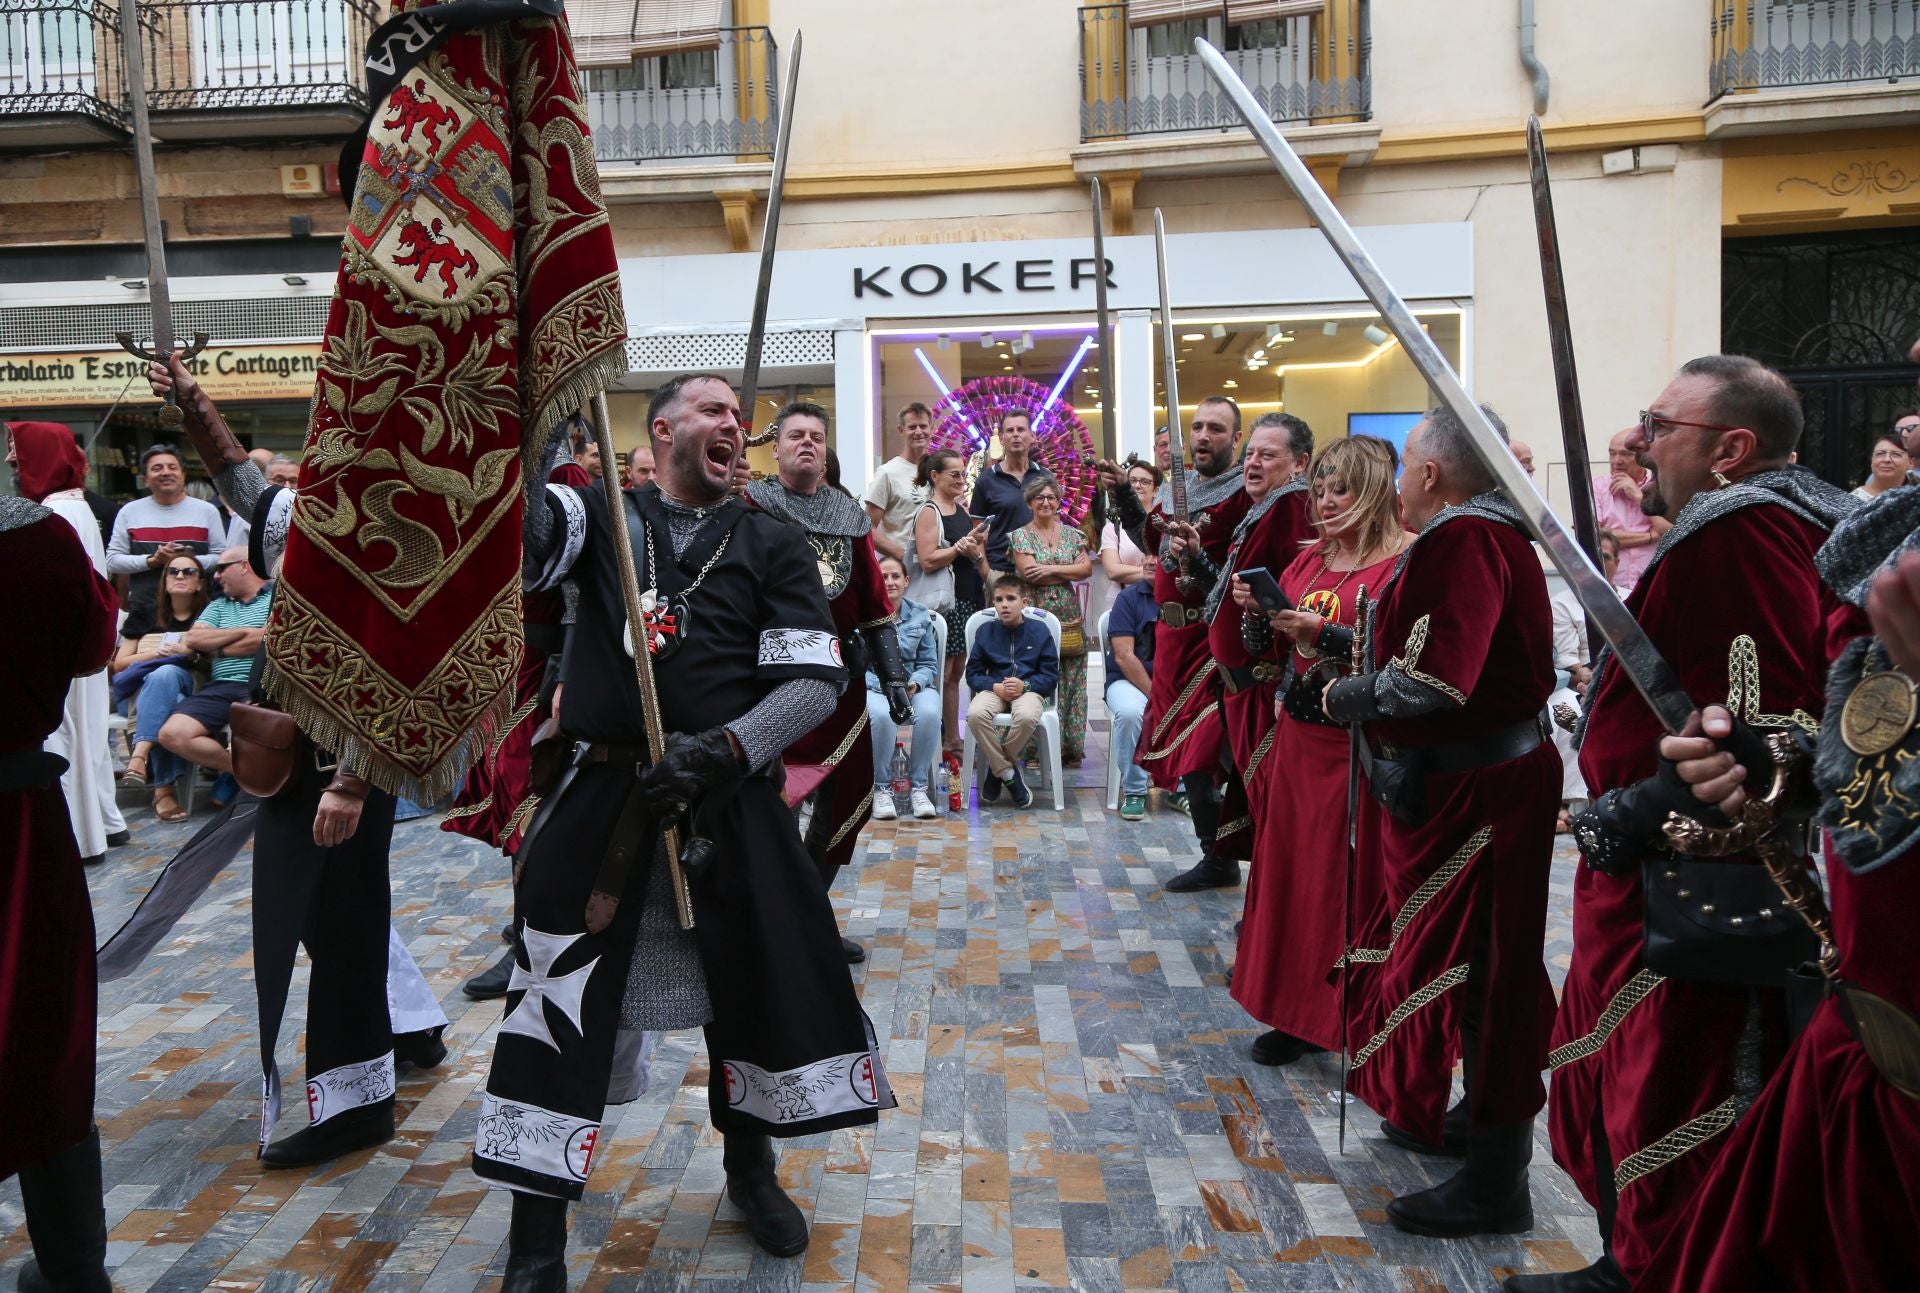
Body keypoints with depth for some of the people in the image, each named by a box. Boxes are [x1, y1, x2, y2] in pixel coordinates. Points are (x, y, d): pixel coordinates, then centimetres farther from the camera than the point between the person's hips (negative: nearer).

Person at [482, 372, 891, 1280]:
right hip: (604, 796, -1)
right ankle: (536, 1245, 17)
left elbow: (816, 679, -4)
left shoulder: (772, 545, 5)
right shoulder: (602, 517, 5)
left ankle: (750, 1168, 40)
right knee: (559, 1002, -1)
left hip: (732, 800, 1)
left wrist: (724, 746, -17)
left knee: (758, 980, 11)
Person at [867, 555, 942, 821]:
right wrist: (883, 685, -20)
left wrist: (914, 683, -12)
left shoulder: (920, 616, 10)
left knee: (929, 713, -33)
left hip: (913, 686, 3)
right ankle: (880, 789, -19)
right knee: (883, 714, -38)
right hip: (871, 686, -2)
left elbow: (929, 664, 9)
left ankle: (919, 788, -17)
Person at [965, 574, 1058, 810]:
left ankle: (996, 768, -11)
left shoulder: (1039, 630, 3)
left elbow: (1051, 676, 2)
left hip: (1028, 689, -1)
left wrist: (1024, 685, -17)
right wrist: (996, 687, -13)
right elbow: (973, 674, 7)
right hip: (995, 689, 2)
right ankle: (1008, 773, -17)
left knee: (1027, 716, -38)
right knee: (975, 714, -34)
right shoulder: (986, 631, 8)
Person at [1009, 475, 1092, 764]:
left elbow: (1087, 569, 2)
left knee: (1071, 682, 2)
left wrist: (1051, 569, -10)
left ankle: (1069, 745, 7)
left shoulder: (1072, 534, 14)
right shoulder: (1020, 536, 4)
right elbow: (1029, 571, -10)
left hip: (1069, 618, 3)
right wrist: (1071, 570, -5)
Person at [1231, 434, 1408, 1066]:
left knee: (1355, 879, 0)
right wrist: (1256, 609, -2)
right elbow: (1271, 648, 17)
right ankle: (1300, 1012, 26)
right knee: (1292, 868, 12)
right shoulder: (1308, 560, 12)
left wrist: (1321, 632, -24)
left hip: (1360, 747, -7)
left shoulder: (1406, 562, -11)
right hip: (1298, 736, 7)